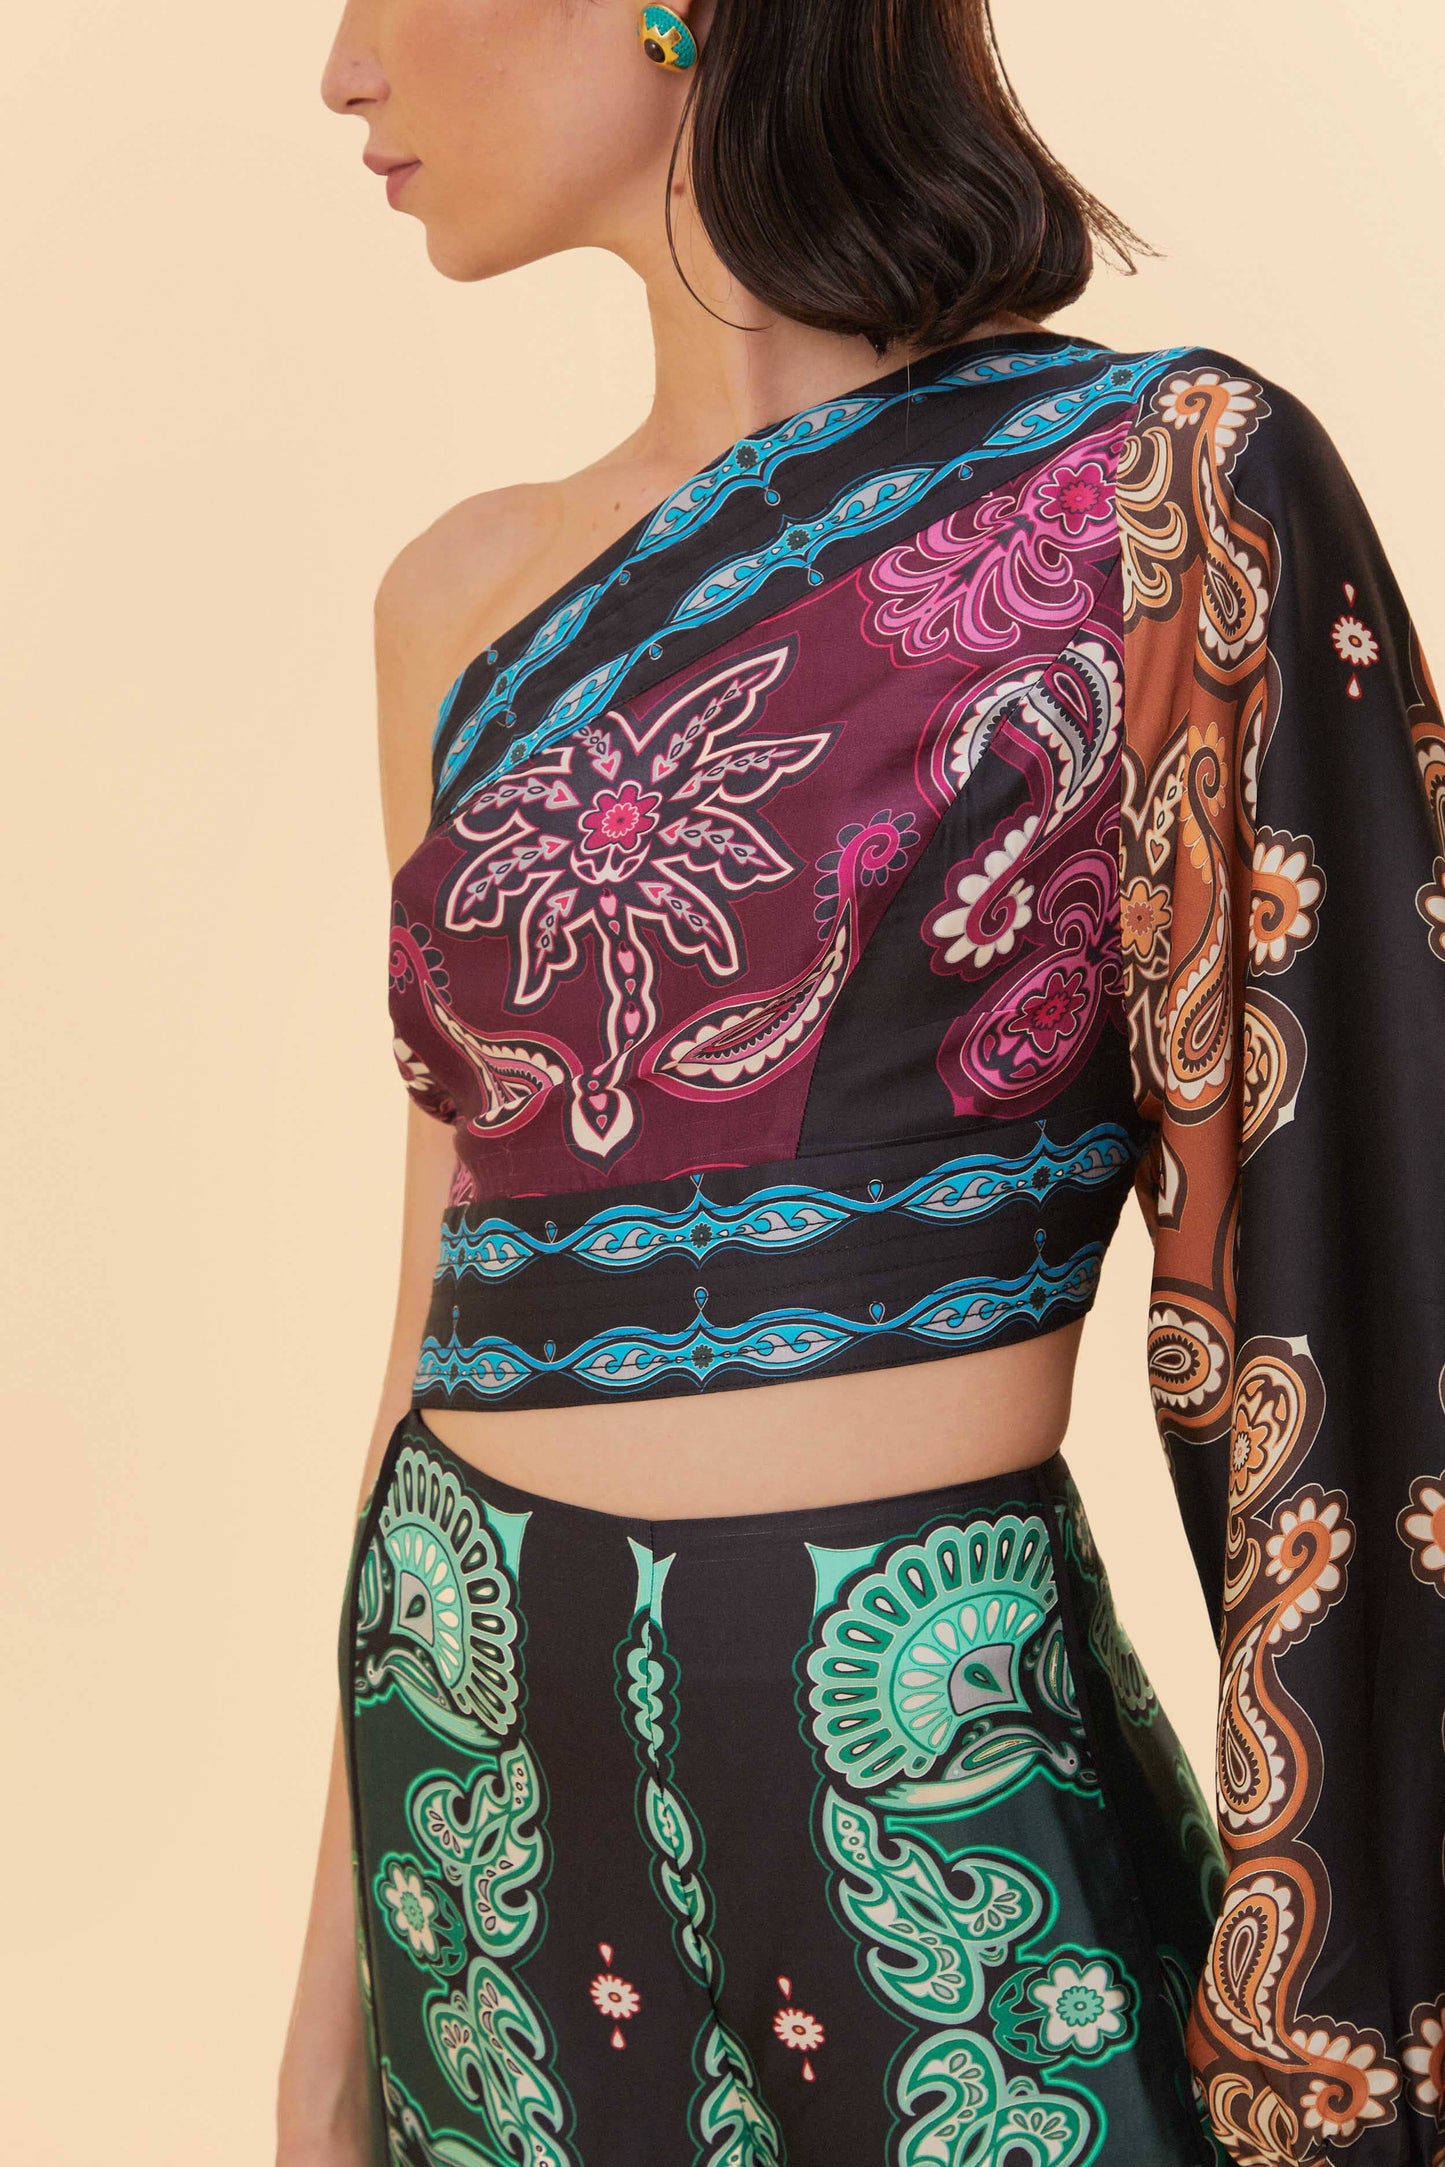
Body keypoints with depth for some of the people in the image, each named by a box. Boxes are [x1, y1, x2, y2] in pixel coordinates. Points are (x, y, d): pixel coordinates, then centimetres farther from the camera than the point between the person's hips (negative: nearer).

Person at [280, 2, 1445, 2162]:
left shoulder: (1152, 492, -10)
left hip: (922, 1817, -5)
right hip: (480, 1808, 5)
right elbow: (451, 1311, 8)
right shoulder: (467, 596, 5)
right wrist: (337, 1987, 11)